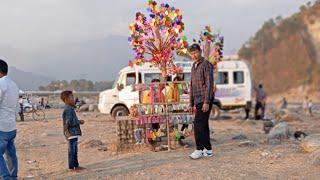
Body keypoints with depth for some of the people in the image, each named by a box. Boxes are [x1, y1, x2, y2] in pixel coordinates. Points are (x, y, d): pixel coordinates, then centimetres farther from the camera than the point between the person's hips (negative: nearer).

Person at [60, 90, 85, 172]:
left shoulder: (71, 109, 14)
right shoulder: (67, 110, -18)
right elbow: (69, 123, -24)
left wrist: (78, 121, 10)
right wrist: (79, 122, -14)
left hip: (74, 133, 10)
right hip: (71, 133, -10)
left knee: (75, 151, 17)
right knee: (72, 150, -3)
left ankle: (76, 165, 26)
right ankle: (71, 167, 5)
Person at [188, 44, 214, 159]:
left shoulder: (206, 65, -8)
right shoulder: (194, 67, 18)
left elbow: (209, 84, -15)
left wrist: (206, 102, -21)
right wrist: (191, 103, 19)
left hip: (204, 100, -8)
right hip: (198, 100, 8)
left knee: (198, 124, -12)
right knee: (203, 125, 8)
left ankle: (200, 149, -10)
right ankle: (208, 150, 13)